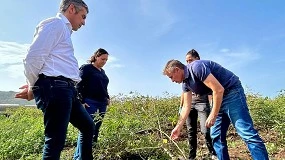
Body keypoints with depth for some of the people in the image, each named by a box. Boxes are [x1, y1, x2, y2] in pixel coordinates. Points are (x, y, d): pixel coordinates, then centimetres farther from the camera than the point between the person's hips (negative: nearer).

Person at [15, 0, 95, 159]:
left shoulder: (64, 30, 27)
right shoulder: (56, 23, -2)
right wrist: (32, 87, 1)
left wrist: (34, 87, 11)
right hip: (55, 87, -10)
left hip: (65, 88, 10)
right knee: (56, 140, -8)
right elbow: (33, 58, -13)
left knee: (88, 126, 17)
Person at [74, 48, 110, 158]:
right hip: (90, 103, -7)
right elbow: (79, 85, -7)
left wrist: (107, 98, 12)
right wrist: (82, 101, -15)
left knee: (96, 130, 7)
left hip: (102, 104, 7)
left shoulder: (102, 71, 21)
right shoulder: (86, 68, 0)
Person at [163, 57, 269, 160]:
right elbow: (186, 107, 11)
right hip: (219, 98, 9)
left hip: (232, 91, -9)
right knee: (216, 136, 6)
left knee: (246, 133, -15)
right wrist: (178, 127, 12)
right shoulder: (186, 83, 7)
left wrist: (213, 116, -20)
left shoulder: (196, 67, -21)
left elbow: (219, 89, -26)